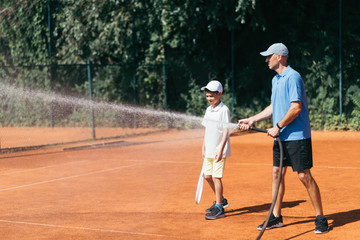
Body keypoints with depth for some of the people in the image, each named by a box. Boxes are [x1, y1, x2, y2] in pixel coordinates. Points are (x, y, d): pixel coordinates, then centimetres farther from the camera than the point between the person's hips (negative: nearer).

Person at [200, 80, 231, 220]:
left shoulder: (224, 110, -12)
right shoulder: (208, 110, 11)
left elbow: (226, 131, -16)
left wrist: (220, 150, -21)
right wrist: (203, 148, 16)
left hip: (219, 151, -8)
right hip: (209, 150, 8)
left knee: (216, 177, -8)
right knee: (207, 176, 12)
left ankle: (219, 208, 0)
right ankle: (221, 200, 30)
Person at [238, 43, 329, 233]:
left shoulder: (292, 77, -15)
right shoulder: (276, 80, 15)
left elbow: (296, 107, -21)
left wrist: (278, 127, -16)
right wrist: (253, 119, 20)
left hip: (297, 137, -9)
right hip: (281, 137, 9)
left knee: (304, 176, -6)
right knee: (277, 173, 9)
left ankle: (320, 218, 4)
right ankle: (276, 217, 18)